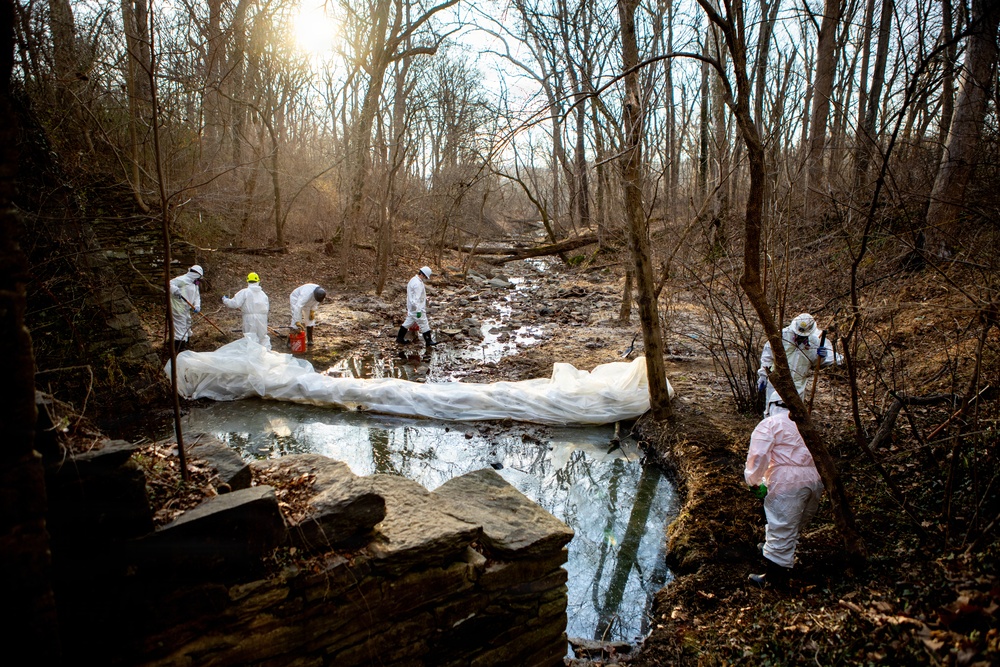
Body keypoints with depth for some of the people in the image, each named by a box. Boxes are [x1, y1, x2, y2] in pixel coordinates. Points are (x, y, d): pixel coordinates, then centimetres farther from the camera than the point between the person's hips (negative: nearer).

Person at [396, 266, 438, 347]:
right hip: (417, 308, -10)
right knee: (424, 324, -3)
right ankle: (429, 341, 3)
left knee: (408, 322, 17)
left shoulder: (413, 280, 12)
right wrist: (418, 311, -25)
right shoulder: (418, 284, -21)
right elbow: (416, 299, -25)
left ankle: (400, 338, 24)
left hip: (411, 308, 10)